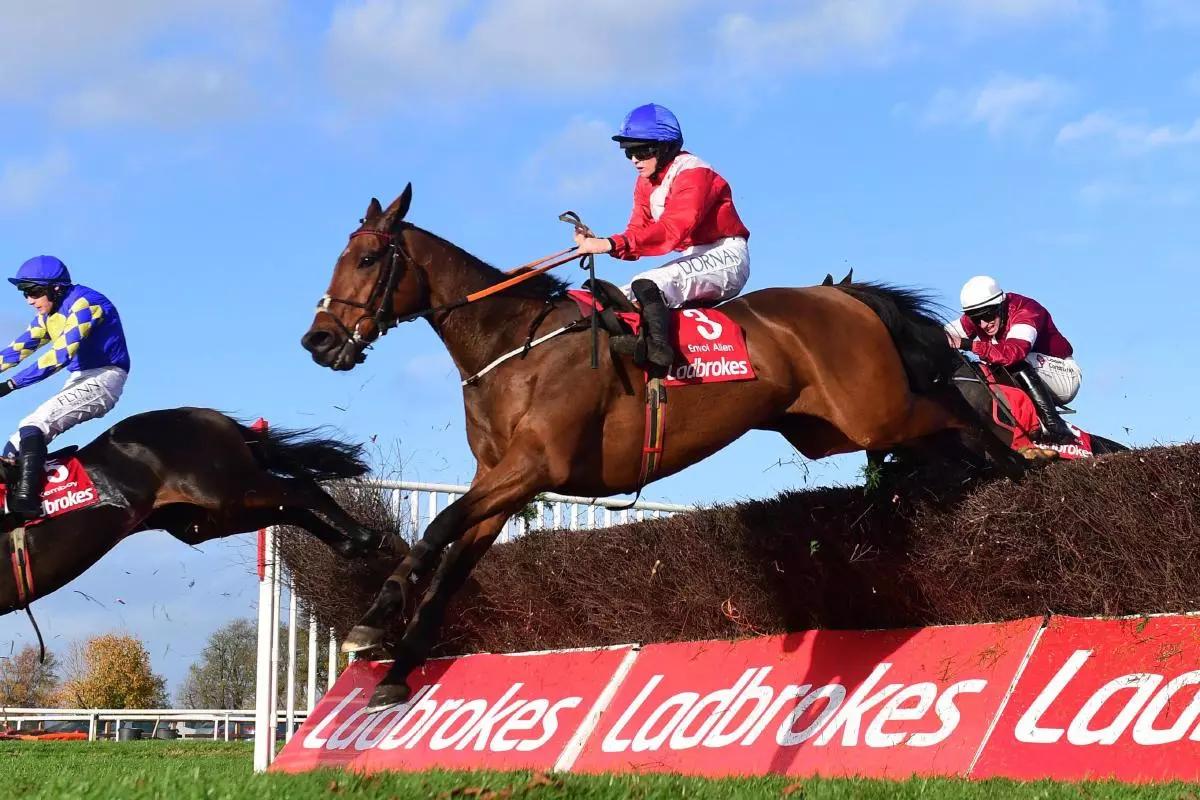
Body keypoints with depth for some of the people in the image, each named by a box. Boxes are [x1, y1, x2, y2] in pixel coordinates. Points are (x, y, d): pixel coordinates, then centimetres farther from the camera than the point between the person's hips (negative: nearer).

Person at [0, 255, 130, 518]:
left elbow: (62, 354, -26)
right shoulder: (50, 313, 13)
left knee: (34, 424, -26)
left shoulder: (84, 303, -17)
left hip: (103, 378, -10)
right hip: (80, 380, 10)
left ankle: (25, 499, -37)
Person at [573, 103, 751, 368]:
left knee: (646, 285, -31)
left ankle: (658, 346, -47)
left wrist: (612, 243, -39)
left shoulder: (693, 173, -16)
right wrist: (597, 243, -19)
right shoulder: (645, 184, 11)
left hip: (726, 257, -10)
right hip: (696, 259, 10)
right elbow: (637, 233, 3)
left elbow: (672, 230, -30)